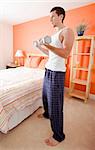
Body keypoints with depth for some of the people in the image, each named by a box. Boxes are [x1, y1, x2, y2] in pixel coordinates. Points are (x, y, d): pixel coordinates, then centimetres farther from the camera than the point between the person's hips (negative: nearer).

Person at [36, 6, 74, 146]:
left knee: (55, 105, -4)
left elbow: (65, 54, -19)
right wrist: (40, 47, 18)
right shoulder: (54, 34, 21)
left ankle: (58, 136, 16)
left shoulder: (67, 31, -6)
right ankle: (47, 114, 49)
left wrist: (48, 46, -27)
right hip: (48, 70, 10)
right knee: (45, 96, 22)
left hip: (57, 73, -9)